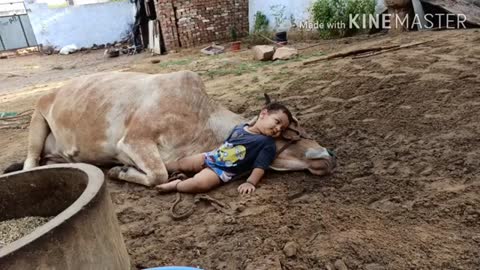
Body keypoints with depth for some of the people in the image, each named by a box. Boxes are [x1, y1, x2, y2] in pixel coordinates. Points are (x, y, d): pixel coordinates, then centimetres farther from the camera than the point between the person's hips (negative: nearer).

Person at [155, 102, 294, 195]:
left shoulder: (268, 143, -10)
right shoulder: (240, 127, 9)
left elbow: (260, 166, -19)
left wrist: (250, 182, -33)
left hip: (223, 171, -6)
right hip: (211, 157, 7)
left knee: (198, 183, -31)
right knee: (181, 164, 15)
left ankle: (176, 185, -10)